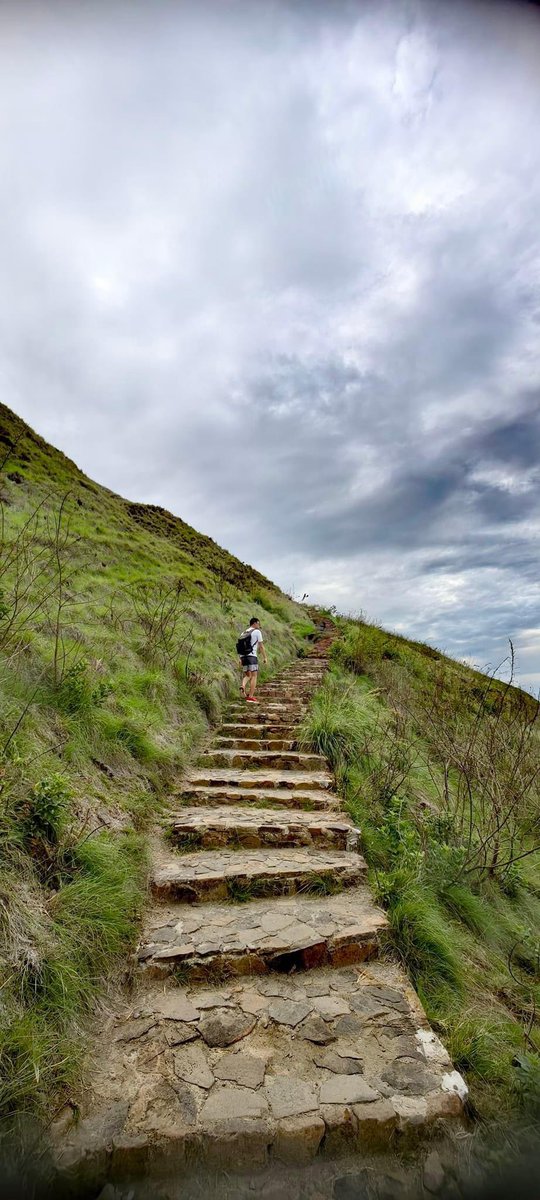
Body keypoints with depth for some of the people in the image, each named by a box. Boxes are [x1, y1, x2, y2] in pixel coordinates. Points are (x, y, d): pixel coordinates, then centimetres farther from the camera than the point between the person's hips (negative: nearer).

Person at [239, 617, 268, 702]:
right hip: (252, 656, -6)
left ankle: (243, 685, -13)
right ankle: (250, 697, -6)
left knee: (247, 675, 17)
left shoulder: (243, 633, 18)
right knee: (254, 676, -1)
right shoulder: (257, 632, 0)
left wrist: (240, 659, 16)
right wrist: (265, 657, 2)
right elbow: (261, 646, -2)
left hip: (243, 656, 6)